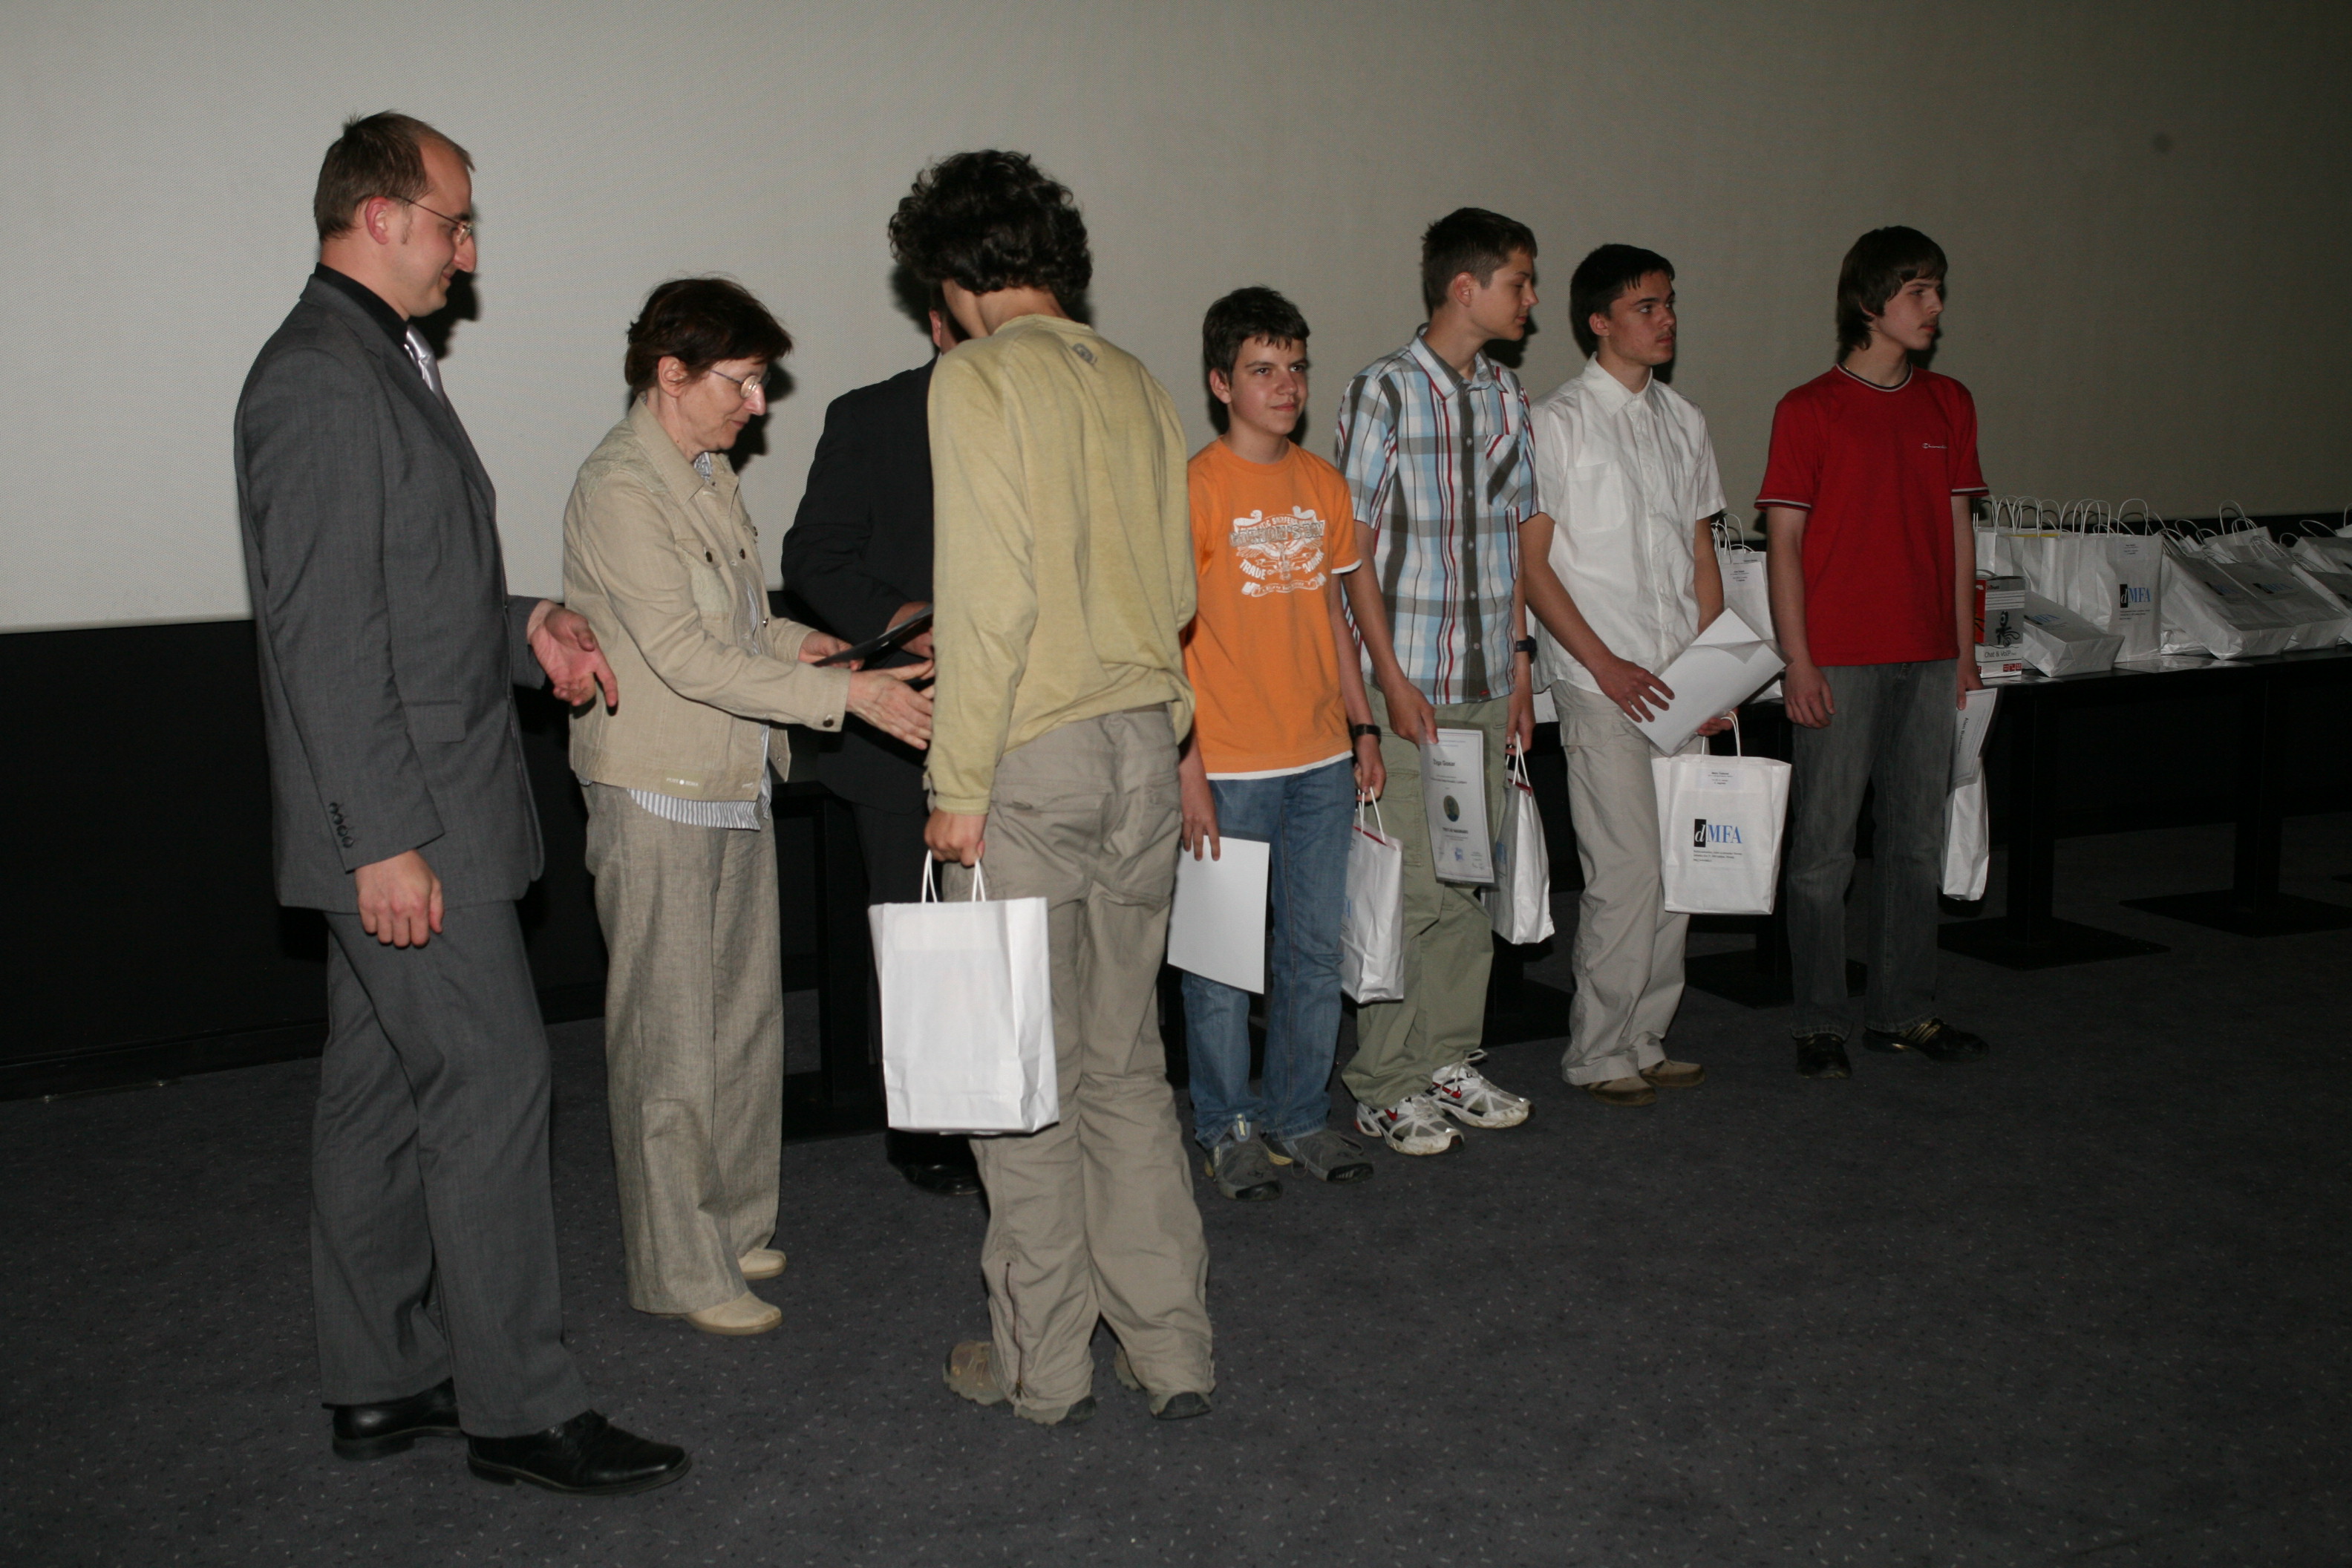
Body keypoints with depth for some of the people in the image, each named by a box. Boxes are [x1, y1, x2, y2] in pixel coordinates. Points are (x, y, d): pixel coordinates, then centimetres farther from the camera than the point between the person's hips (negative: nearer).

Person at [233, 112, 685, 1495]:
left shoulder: (383, 368, 17)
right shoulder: (320, 382, -15)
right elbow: (325, 632, -21)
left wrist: (522, 625, 8)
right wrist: (385, 839, -22)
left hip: (425, 812, 10)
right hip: (408, 824, -10)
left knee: (384, 1095, 14)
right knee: (492, 1086, -5)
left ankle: (385, 1384, 24)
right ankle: (519, 1406, 5)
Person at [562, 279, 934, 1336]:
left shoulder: (705, 471, 14)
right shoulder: (621, 486, -16)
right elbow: (684, 654, -22)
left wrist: (795, 642, 5)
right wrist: (845, 692, -24)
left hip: (734, 788, 9)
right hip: (657, 795, -9)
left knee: (746, 1019, 15)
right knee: (671, 1041, -1)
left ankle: (733, 1226, 28)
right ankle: (680, 1269, 9)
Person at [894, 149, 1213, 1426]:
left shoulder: (978, 378, -8)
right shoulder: (1134, 383, 11)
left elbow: (990, 595, -16)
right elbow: (1173, 588, 12)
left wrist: (958, 783, -12)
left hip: (1032, 757, -6)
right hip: (1142, 744, 7)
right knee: (1126, 1061, 15)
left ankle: (1040, 1362, 17)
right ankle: (1171, 1348, 21)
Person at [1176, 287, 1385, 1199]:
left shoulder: (1324, 484, 10)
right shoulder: (1195, 488, -9)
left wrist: (1362, 727, 13)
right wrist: (1186, 769, -14)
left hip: (1321, 758, 6)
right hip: (1230, 764, -6)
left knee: (1317, 948, 12)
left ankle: (1299, 1115, 26)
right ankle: (1227, 1128, 20)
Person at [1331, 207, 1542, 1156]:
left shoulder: (1506, 396, 12)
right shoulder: (1384, 391, -8)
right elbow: (1355, 547, -9)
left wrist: (1520, 665, 12)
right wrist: (1392, 677, -13)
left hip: (1488, 684, 7)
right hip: (1411, 684, -6)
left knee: (1474, 882, 11)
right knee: (1409, 888, -3)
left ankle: (1451, 1060, 24)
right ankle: (1384, 1087, 8)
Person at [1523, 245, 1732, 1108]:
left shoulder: (1684, 422, 15)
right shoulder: (1557, 423, -5)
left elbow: (1702, 557, 18)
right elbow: (1532, 561, -9)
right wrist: (1608, 666, -14)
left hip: (1681, 685, 6)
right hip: (1601, 686, -6)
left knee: (1676, 870, 8)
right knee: (1625, 872, -8)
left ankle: (1647, 1042, 19)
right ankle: (1598, 1054, 6)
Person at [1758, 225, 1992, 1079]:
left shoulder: (1949, 404, 11)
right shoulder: (1809, 410, -5)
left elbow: (1958, 528, 14)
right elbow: (1784, 539, -6)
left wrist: (1964, 647, 11)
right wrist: (1798, 661, -11)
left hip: (1927, 657, 5)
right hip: (1839, 660, -5)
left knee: (1918, 839, 11)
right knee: (1825, 847, 0)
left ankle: (1903, 1010, 23)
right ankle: (1819, 1024, 11)